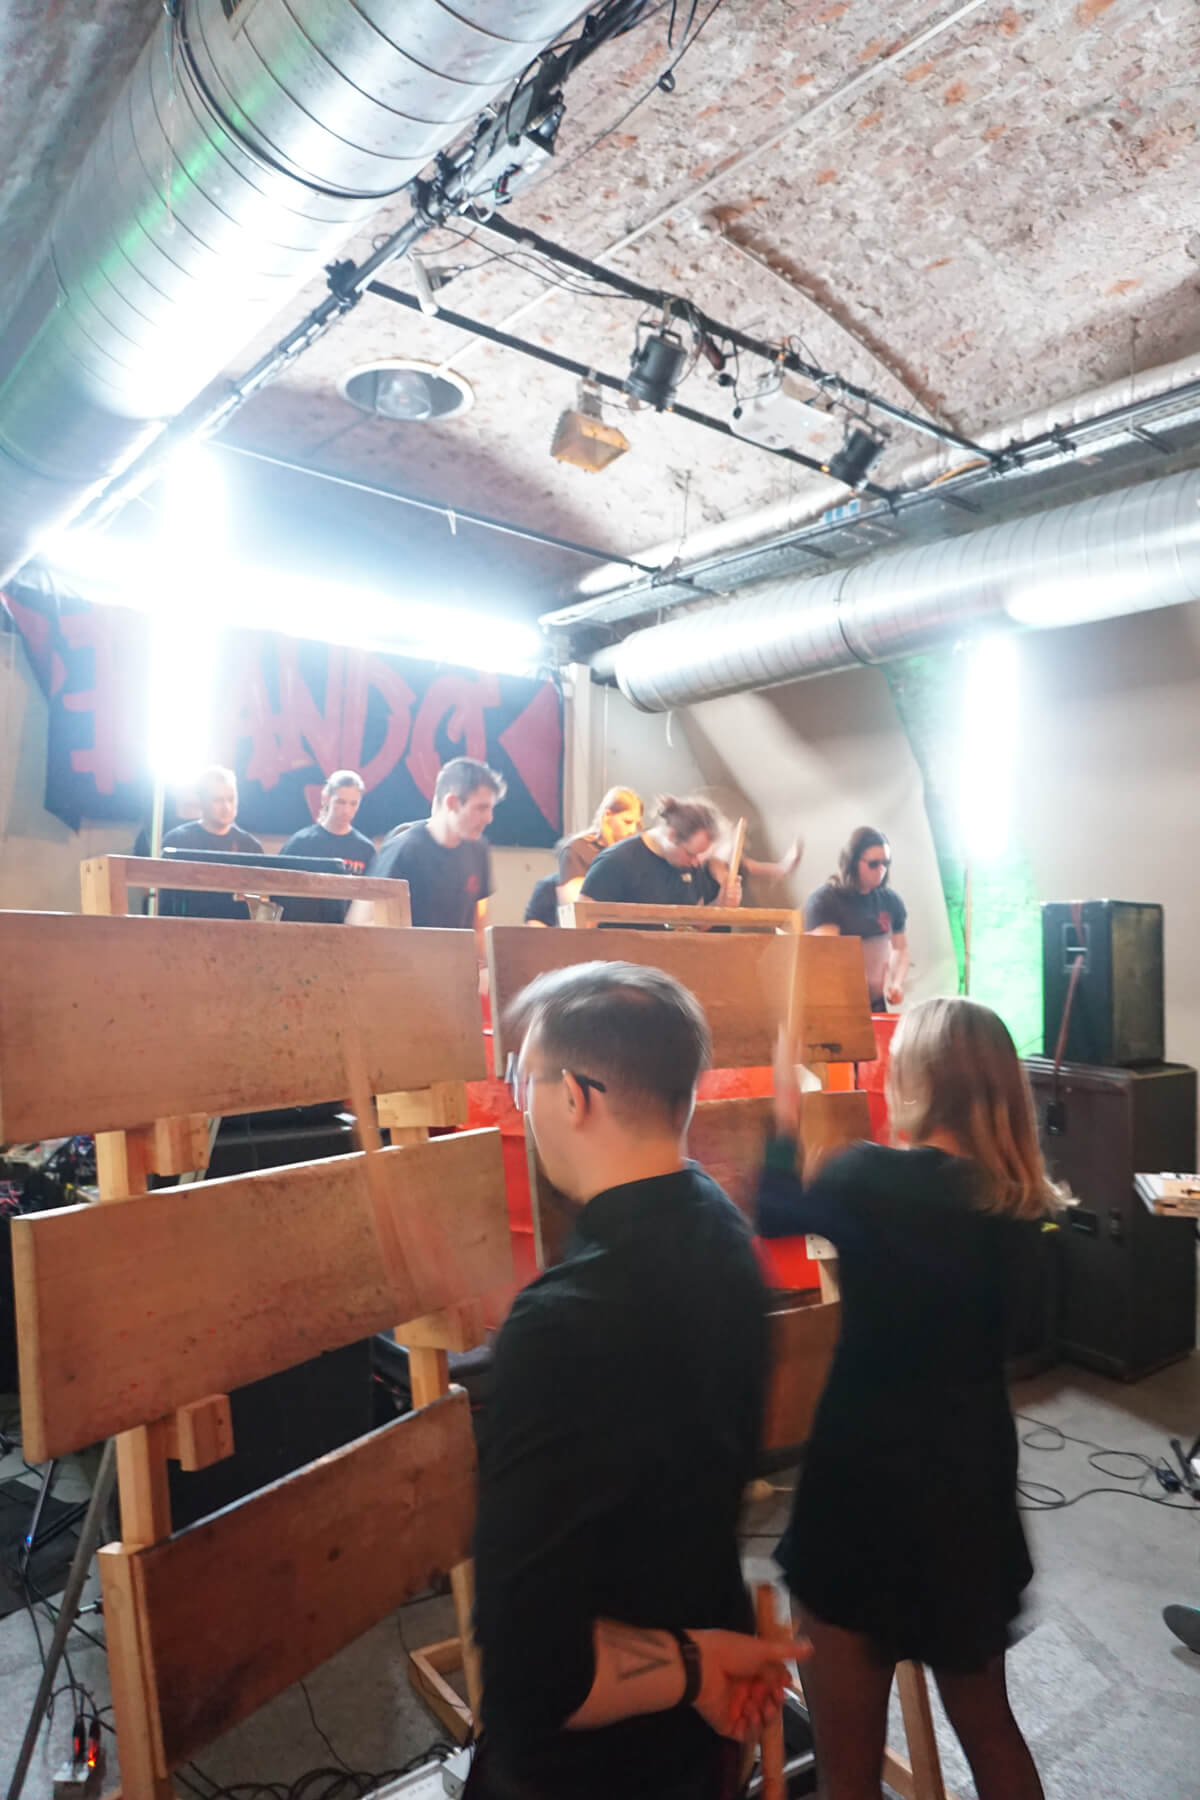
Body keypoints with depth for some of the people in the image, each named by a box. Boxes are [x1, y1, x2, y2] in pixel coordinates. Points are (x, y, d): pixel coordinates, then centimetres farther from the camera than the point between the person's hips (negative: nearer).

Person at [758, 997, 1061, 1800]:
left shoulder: (874, 1180, -22)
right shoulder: (1019, 1200, -6)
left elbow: (774, 1212, -3)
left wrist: (786, 1121, 11)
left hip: (868, 1477, -6)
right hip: (976, 1475, 6)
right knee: (987, 1723, 29)